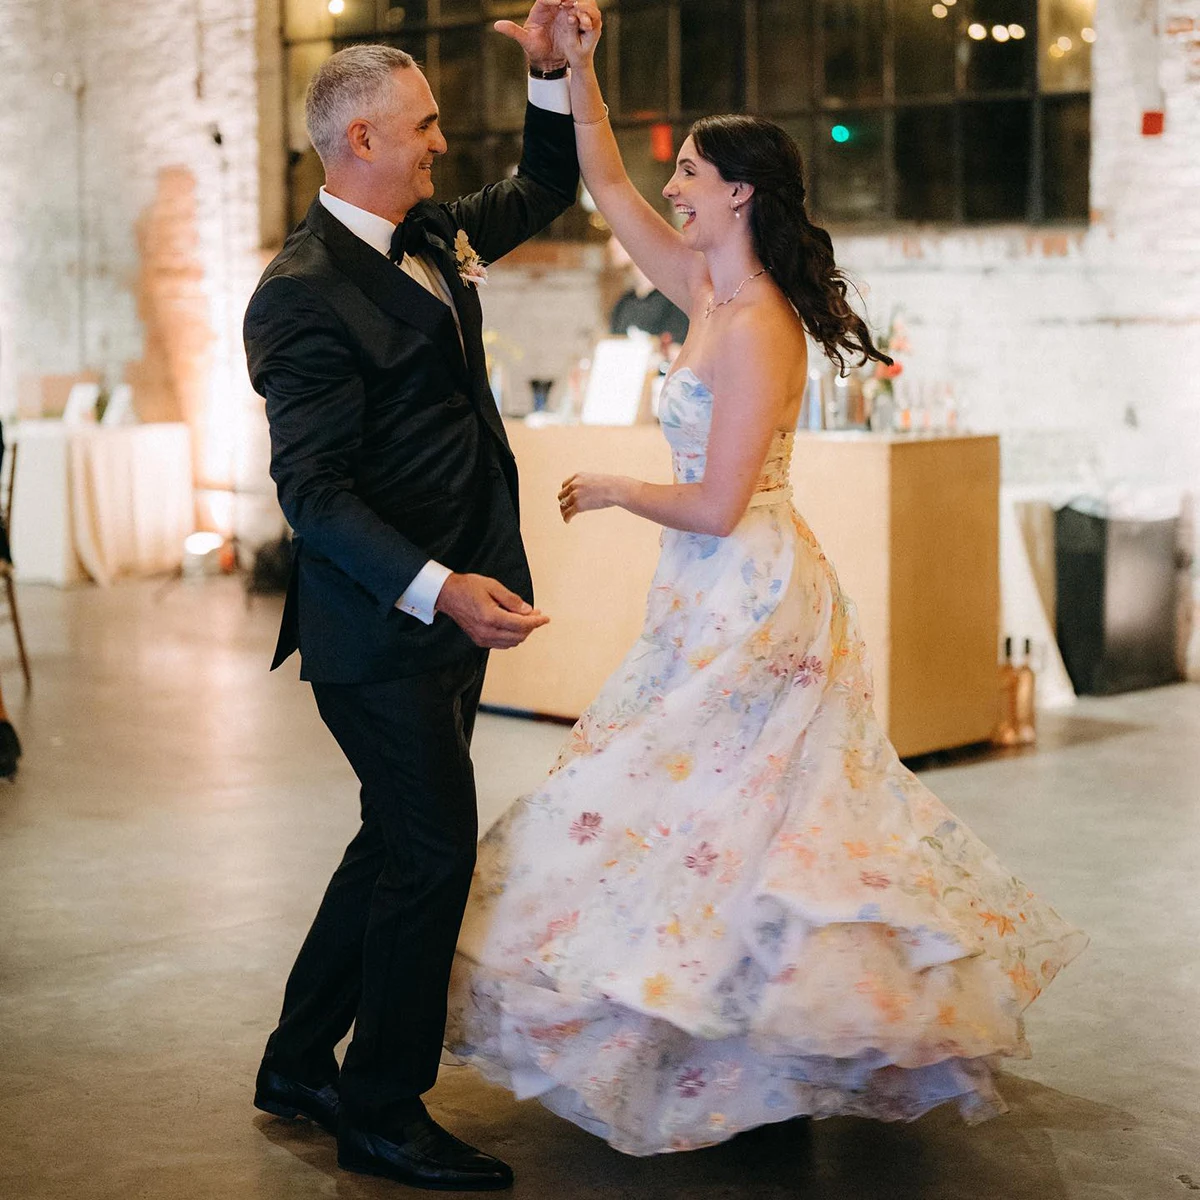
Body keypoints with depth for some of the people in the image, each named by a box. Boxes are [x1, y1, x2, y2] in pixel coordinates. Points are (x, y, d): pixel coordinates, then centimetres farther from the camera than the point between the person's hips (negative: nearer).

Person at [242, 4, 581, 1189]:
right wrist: (439, 589, -34)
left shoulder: (433, 235, 9)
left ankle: (298, 1063, 33)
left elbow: (543, 192, 26)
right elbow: (311, 491, -24)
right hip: (382, 626, -9)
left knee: (399, 839, 18)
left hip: (449, 604, 10)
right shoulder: (305, 292, -19)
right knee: (435, 850, -3)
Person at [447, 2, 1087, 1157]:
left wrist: (611, 490, -6)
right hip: (719, 596, 9)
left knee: (719, 812, -2)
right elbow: (606, 188, 15)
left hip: (751, 603, -9)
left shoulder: (756, 328, -20)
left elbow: (715, 506, -22)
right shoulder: (709, 293, 6)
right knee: (716, 812, 15)